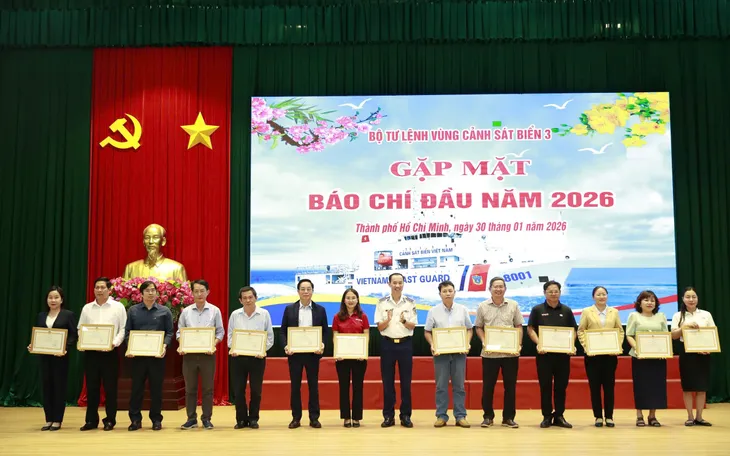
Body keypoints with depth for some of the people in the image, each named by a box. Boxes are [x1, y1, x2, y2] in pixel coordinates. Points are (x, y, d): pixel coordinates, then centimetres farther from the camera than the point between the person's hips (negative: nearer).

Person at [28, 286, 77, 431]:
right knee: (46, 387, 5)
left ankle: (57, 420, 7)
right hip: (44, 356, 4)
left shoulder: (68, 315, 0)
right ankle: (49, 420, 13)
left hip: (60, 357, -4)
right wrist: (32, 346, -6)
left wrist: (66, 348, -21)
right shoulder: (41, 316, 13)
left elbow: (74, 335, -6)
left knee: (59, 387, 0)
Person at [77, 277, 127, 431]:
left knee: (110, 388, 1)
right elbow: (81, 329, 12)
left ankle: (110, 420, 10)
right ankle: (91, 420, 15)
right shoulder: (87, 308, 11)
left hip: (110, 352, -3)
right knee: (91, 387, 7)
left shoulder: (118, 307, 1)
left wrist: (114, 343, -16)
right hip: (91, 352, 3)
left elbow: (123, 329, -1)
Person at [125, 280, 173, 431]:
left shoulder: (164, 311, 5)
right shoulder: (133, 310, 7)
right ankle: (135, 419, 11)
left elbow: (169, 332, 4)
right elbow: (127, 331, 6)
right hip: (138, 354, 1)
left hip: (157, 355, 0)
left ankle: (156, 419, 14)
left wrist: (164, 345, -14)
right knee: (137, 387, 3)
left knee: (156, 387, 5)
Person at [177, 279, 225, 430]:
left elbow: (220, 332, 3)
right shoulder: (186, 311, 4)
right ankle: (191, 419, 14)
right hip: (189, 353, 1)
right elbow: (180, 331, 8)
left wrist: (213, 345, -13)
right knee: (190, 388, 6)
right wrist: (181, 345, -10)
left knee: (207, 388, 4)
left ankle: (206, 419, 12)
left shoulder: (215, 311, 1)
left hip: (207, 353, -1)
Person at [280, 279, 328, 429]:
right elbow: (283, 331, 4)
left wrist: (322, 346, -13)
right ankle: (296, 418, 12)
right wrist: (286, 346, -12)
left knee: (313, 386, 4)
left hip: (313, 353, 0)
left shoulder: (320, 310, 5)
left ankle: (314, 418, 11)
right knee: (295, 386, 5)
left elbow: (325, 332, 5)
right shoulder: (289, 309, 5)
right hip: (294, 353, 0)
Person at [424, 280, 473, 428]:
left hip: (459, 352, 1)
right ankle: (441, 416, 9)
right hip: (440, 352, -1)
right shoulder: (433, 311, 2)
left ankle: (460, 416, 10)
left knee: (459, 385, 4)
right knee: (441, 386, 3)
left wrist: (467, 344, -7)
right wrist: (432, 345, -11)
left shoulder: (463, 310, 5)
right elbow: (427, 331, 5)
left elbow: (469, 329, 9)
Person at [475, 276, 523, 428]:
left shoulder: (513, 305, 4)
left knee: (510, 386, 5)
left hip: (510, 352, 1)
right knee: (488, 385, 4)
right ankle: (488, 416, 16)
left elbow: (519, 326, 7)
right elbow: (478, 328, 7)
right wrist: (484, 342, -8)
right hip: (489, 353, 0)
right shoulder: (483, 307, 2)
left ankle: (508, 417, 15)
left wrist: (519, 344, -6)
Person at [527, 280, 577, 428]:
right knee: (545, 385, 2)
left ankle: (559, 416, 14)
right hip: (544, 353, -2)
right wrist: (538, 344, -15)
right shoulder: (537, 310, 3)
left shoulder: (566, 310, 9)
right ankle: (547, 416, 9)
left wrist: (572, 345, -7)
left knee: (561, 385, 5)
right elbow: (530, 329, 0)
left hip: (563, 353, 2)